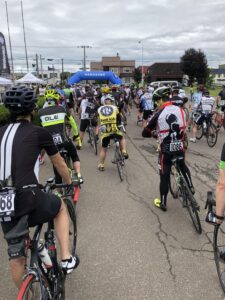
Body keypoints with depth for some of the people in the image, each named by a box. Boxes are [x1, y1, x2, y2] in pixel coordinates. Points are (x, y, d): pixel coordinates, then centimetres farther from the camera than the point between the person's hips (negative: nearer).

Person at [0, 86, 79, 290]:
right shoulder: (39, 132, 1)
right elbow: (58, 163, 15)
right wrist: (69, 182, 34)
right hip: (28, 199, -4)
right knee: (61, 207, 28)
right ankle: (66, 258, 24)